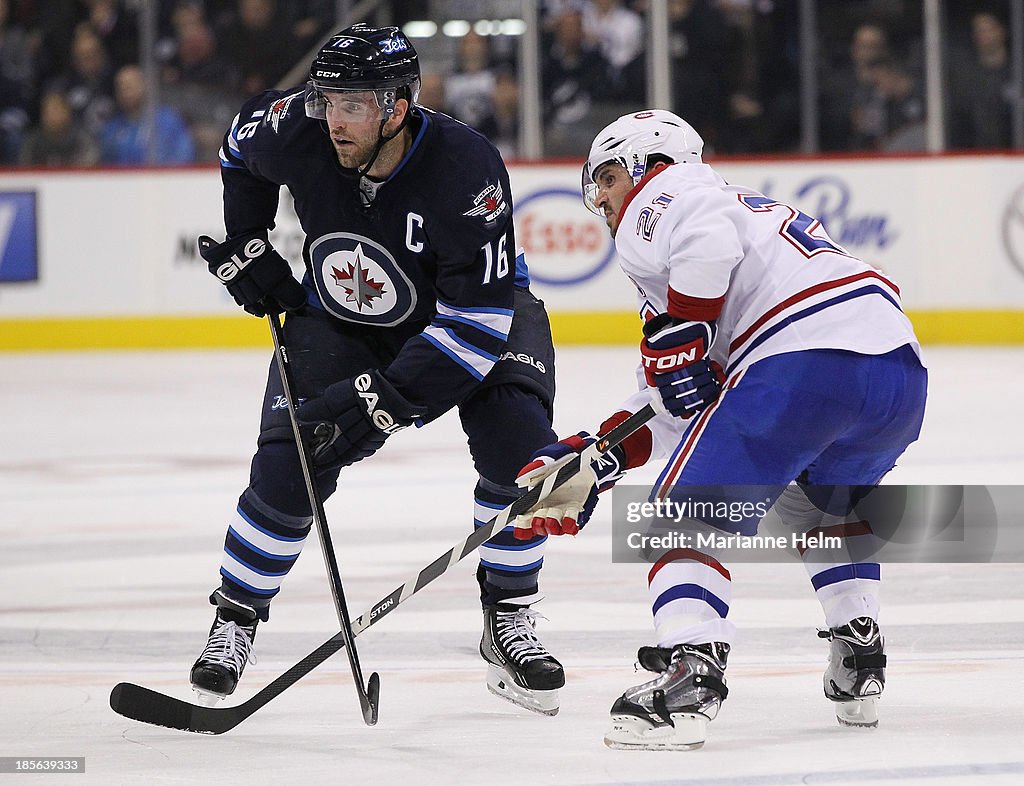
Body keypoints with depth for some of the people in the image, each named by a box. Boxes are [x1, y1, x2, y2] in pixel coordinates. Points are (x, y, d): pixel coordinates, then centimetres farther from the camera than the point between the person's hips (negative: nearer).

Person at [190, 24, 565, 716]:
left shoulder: (466, 169, -36)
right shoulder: (297, 130, -24)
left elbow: (478, 320, -35)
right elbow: (243, 143, 4)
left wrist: (381, 398, -38)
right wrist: (246, 246, 3)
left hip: (470, 307, -2)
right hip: (341, 316, 2)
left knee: (519, 448, -24)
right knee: (288, 465, -13)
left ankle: (510, 620, -6)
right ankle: (236, 618, 8)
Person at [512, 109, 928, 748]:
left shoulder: (662, 198, 13)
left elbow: (706, 240, -17)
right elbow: (676, 408, 32)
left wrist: (675, 336, -7)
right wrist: (591, 464, 26)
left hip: (802, 360, -9)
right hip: (902, 366, 9)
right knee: (823, 502, 35)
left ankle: (691, 673, -18)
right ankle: (860, 667, 26)